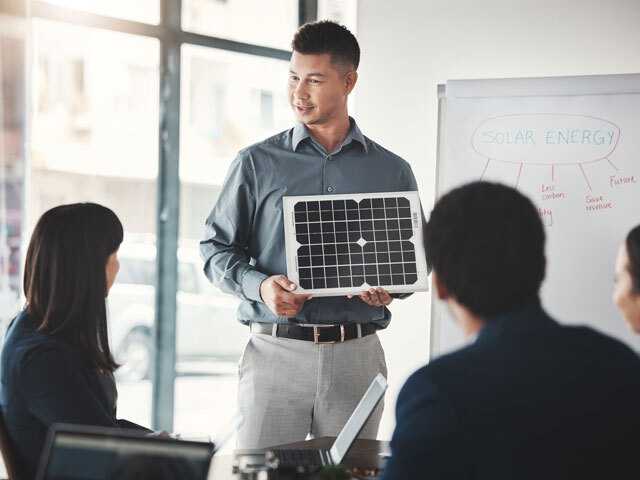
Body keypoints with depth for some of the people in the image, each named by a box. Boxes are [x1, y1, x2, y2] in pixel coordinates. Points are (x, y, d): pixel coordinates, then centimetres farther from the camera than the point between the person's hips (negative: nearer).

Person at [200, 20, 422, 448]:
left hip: (356, 354, 1)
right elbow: (217, 248, 7)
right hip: (276, 348, -1)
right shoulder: (256, 164, 6)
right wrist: (258, 284, -11)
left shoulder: (392, 172, 9)